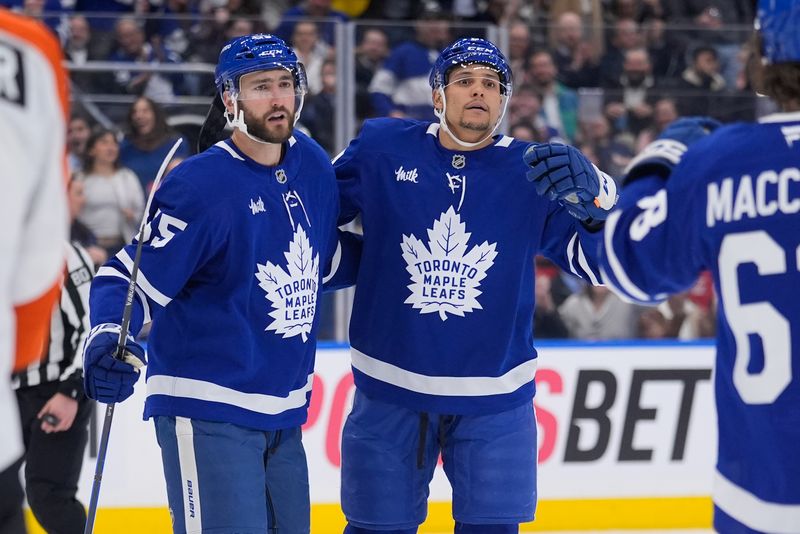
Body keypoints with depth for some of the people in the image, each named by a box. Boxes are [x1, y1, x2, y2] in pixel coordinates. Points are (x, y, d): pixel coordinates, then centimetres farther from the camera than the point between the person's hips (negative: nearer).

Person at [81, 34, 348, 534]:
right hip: (208, 410, -7)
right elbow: (131, 279, -17)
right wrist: (108, 337, -33)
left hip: (285, 411, 8)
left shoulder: (312, 165, 5)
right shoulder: (199, 186, -16)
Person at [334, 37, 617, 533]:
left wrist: (593, 195, -28)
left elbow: (603, 258, -11)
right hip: (390, 391, 0)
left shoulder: (532, 173, -4)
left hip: (494, 400, 0)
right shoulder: (381, 148, -4)